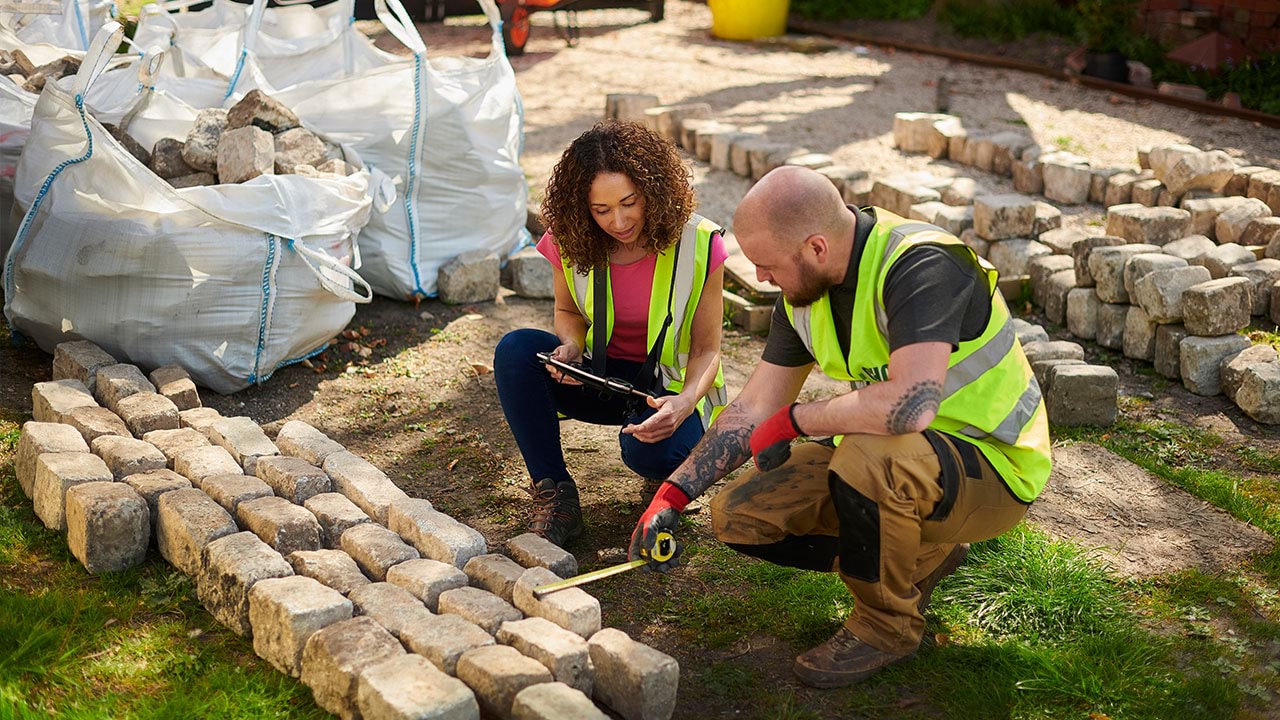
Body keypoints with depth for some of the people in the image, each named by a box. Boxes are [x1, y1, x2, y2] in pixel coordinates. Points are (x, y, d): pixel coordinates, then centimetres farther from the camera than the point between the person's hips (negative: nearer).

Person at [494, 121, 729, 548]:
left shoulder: (698, 244, -19)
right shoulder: (570, 241, -11)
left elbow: (707, 350, -11)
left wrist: (685, 402, -33)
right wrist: (571, 348, -17)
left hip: (669, 384, -3)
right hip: (600, 379, 3)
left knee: (650, 450, -37)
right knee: (516, 349, -25)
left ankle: (667, 465, 5)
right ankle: (553, 494, -15)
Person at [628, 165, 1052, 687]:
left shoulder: (920, 265, -28)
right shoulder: (805, 291, -2)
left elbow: (911, 404, -42)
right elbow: (754, 408, 6)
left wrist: (795, 421, -25)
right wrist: (672, 495, -1)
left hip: (992, 468, -8)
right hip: (893, 463, 8)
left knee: (869, 454, -39)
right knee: (739, 515, -2)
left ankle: (888, 624, -10)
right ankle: (923, 556, 13)